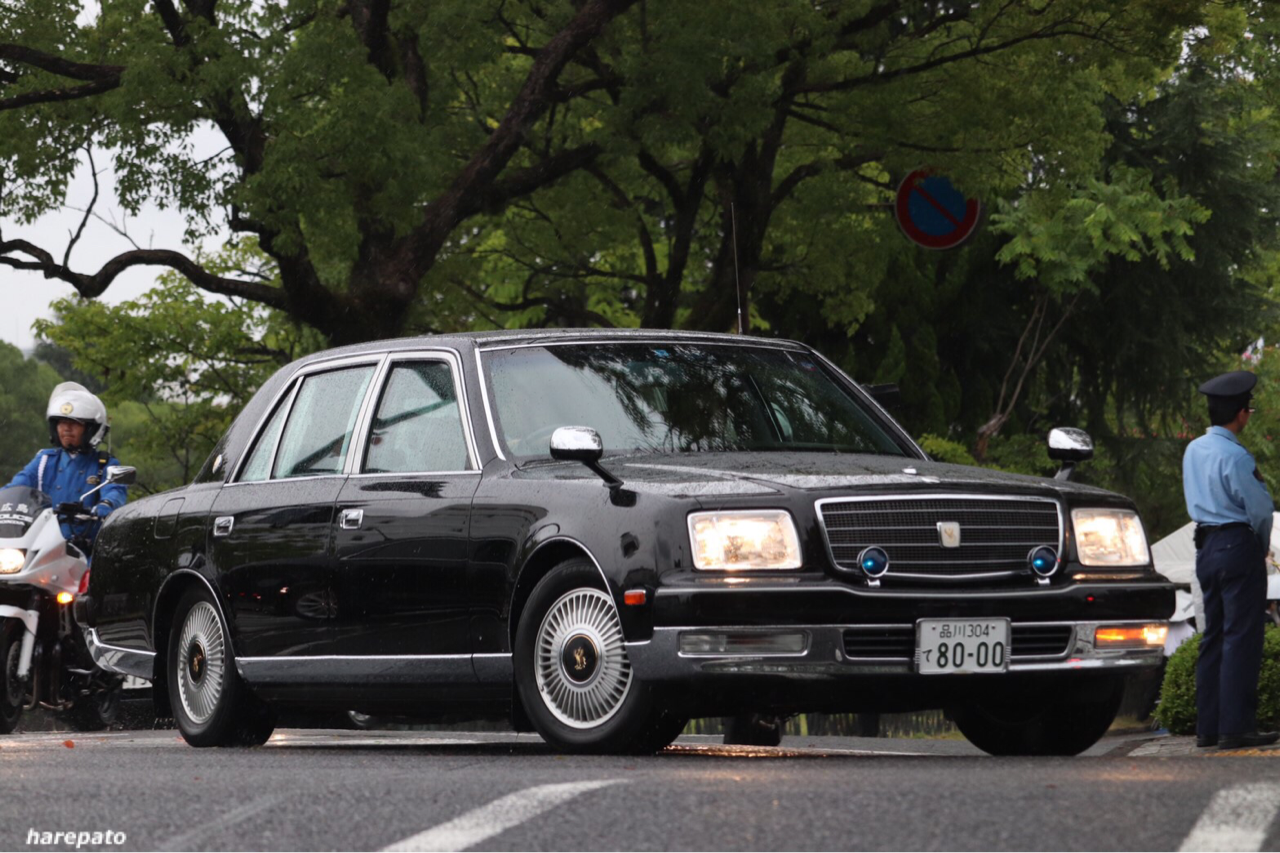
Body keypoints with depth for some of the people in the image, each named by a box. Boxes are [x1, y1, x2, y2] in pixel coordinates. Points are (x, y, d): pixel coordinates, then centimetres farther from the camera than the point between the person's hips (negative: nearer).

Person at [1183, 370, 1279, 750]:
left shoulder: (1193, 450, 9)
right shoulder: (1235, 457, -17)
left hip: (1205, 547, 8)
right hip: (1239, 546, -8)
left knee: (1213, 636, 12)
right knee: (1241, 637, -7)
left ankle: (1208, 726, 14)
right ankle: (1235, 727, -10)